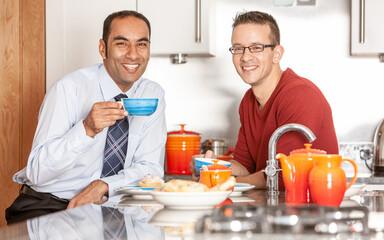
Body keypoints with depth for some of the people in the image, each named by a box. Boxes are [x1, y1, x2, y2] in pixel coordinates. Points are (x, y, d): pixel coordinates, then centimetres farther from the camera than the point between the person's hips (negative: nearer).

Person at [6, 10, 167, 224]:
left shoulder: (153, 95, 0)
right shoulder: (69, 88, -13)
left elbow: (151, 168, -3)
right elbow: (37, 172, -20)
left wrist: (103, 186, -21)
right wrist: (87, 129, -35)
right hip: (45, 205, -3)